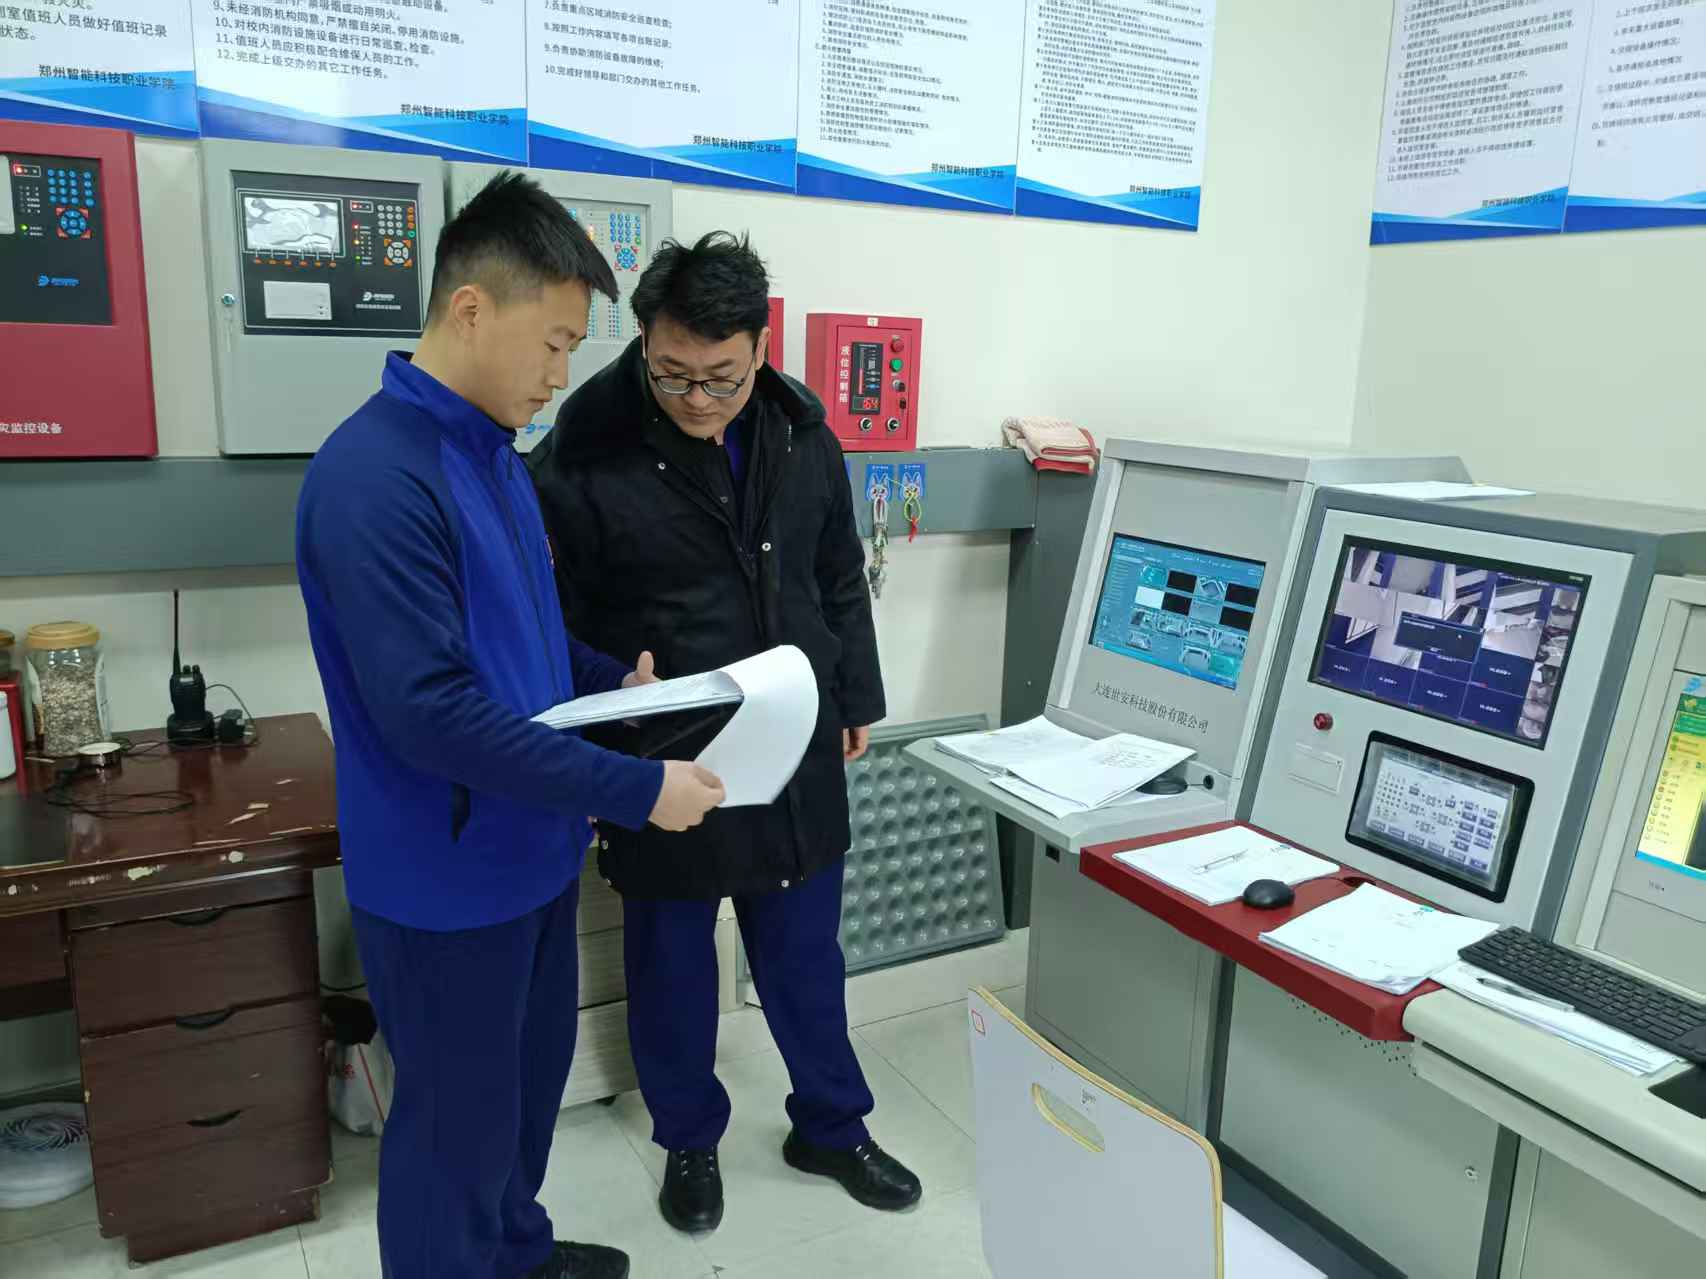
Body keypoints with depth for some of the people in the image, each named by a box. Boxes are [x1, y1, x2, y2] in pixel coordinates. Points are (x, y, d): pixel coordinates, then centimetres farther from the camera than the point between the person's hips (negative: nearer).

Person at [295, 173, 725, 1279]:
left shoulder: (494, 451, 5)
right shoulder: (373, 477, -24)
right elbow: (431, 711, -29)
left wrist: (613, 679, 2)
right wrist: (635, 789, -26)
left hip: (533, 851, 9)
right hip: (449, 878, -9)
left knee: (532, 1078, 26)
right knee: (461, 1122, 11)